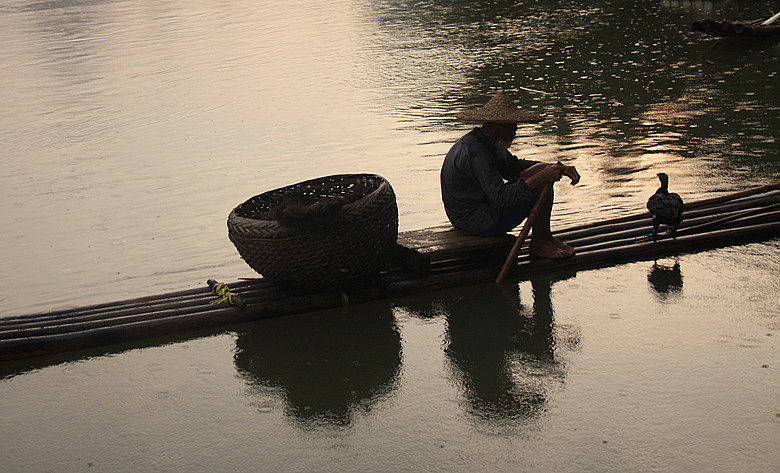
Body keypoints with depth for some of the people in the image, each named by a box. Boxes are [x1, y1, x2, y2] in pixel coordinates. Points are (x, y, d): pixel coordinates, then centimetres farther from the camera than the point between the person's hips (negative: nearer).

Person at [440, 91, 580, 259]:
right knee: (543, 182, -15)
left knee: (542, 170, 12)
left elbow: (514, 166, 14)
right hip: (479, 223, -11)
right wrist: (541, 177, -33)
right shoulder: (475, 152, -24)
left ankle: (545, 237, 14)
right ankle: (539, 244, -1)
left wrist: (560, 168, 2)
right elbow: (501, 197, -30)